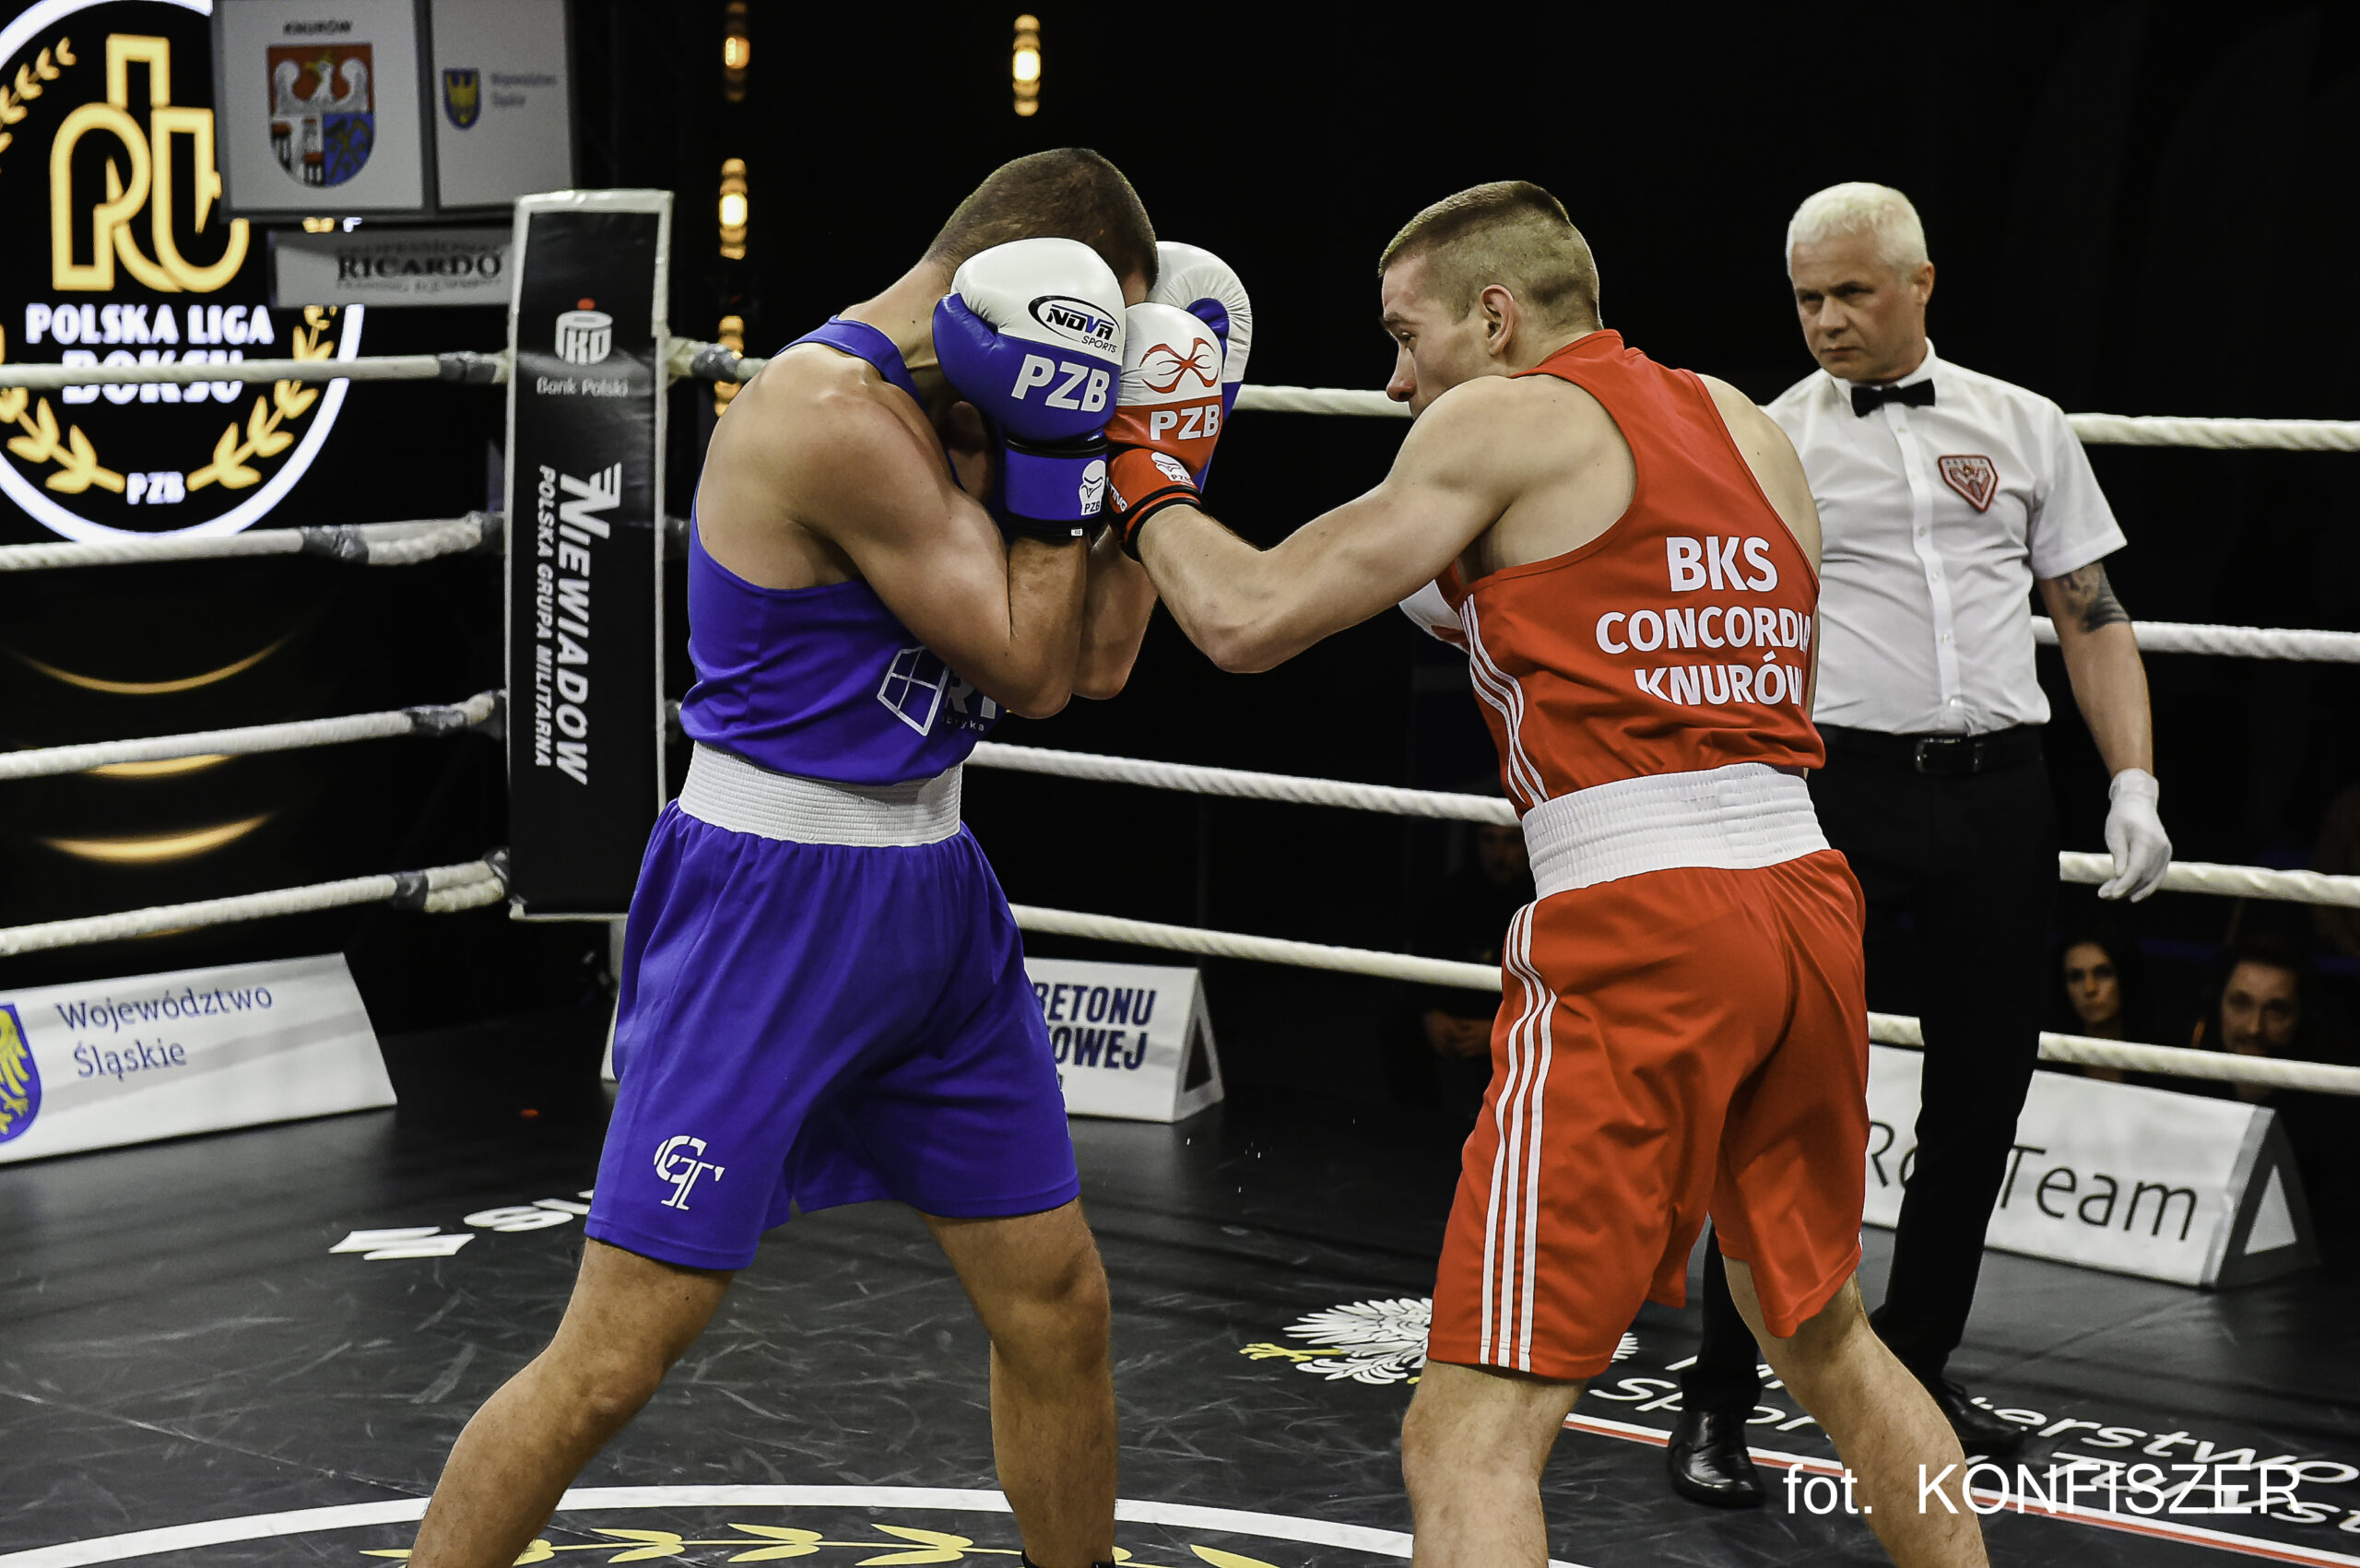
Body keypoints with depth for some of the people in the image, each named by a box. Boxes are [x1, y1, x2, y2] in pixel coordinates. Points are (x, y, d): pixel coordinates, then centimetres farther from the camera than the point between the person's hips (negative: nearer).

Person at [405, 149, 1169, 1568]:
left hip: (928, 895, 9)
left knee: (1060, 1308, 14)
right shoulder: (834, 413, -20)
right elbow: (1024, 669, -17)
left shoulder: (949, 407, 8)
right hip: (771, 904, -9)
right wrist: (1060, 442, -13)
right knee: (614, 1358, -7)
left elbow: (1093, 666, 11)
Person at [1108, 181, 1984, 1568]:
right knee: (1828, 1340, 28)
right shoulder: (1749, 428, 19)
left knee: (1471, 1439, -7)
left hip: (1637, 929, -7)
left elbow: (1248, 621, -2)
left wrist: (1142, 481, 17)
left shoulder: (1501, 419, 0)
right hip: (1808, 904, 8)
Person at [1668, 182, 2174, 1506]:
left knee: (1984, 1092, 8)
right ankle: (1719, 1407, 2)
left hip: (1999, 798, 3)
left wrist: (2135, 783, 2)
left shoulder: (2025, 429, 11)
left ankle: (1914, 1369, 25)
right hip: (1838, 786, -3)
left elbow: (2093, 615, 12)